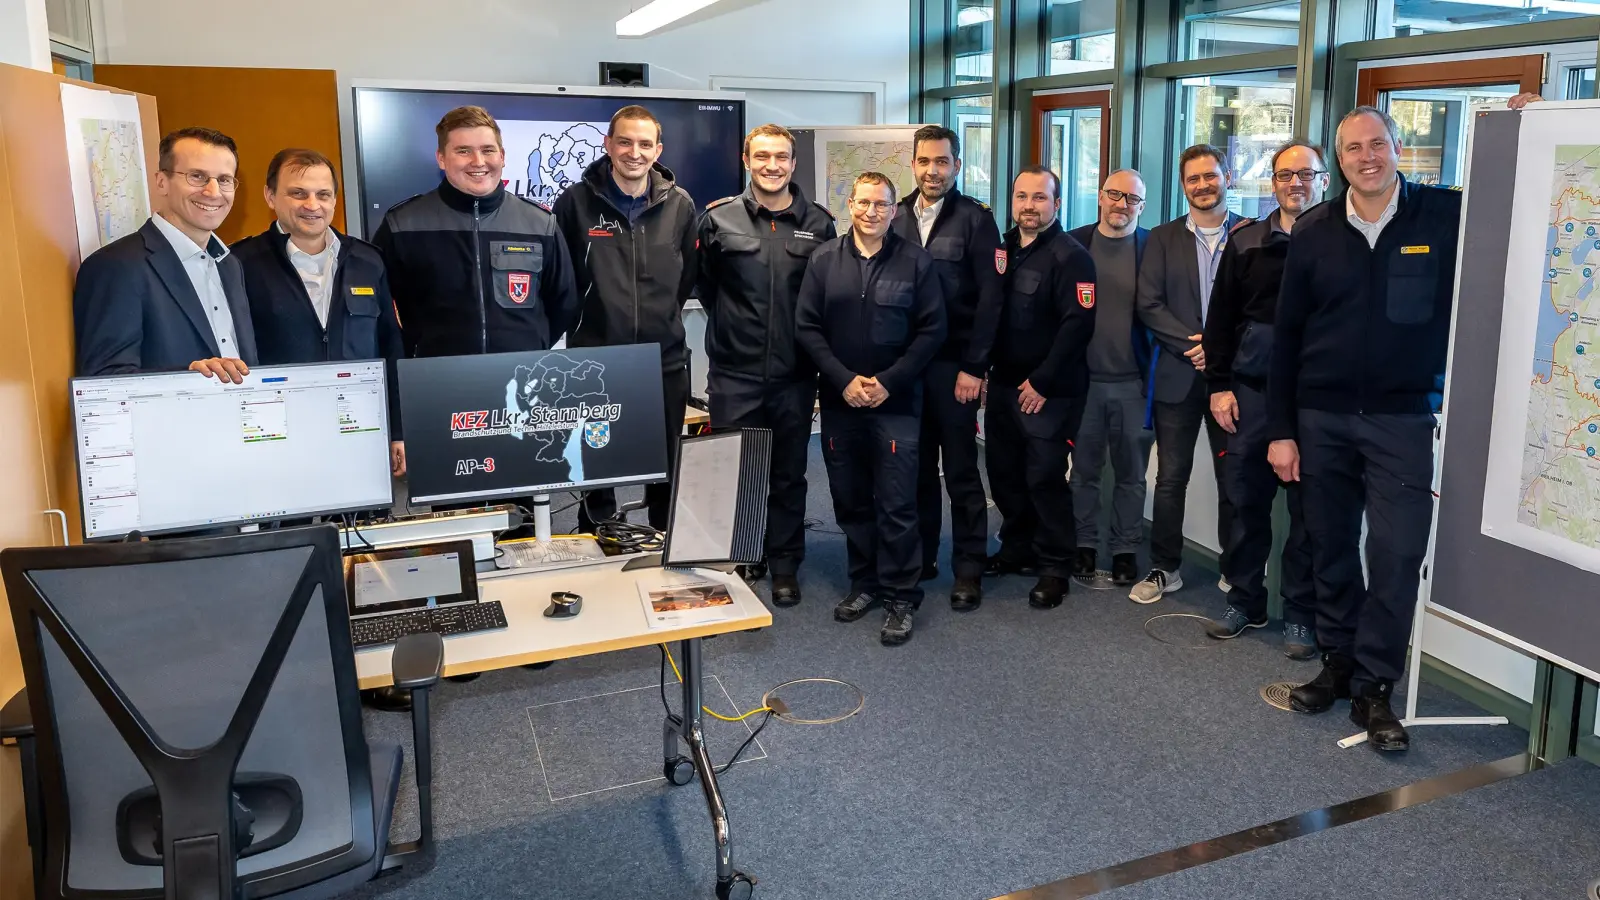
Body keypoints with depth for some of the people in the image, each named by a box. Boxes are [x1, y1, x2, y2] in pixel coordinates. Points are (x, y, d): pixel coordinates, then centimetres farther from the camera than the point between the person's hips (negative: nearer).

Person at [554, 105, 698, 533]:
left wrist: (664, 313, 9)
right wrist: (581, 314, 6)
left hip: (666, 361, 2)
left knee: (668, 473, 13)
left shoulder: (680, 205, 1)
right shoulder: (577, 201, -5)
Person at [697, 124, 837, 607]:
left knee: (789, 473, 11)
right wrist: (733, 325, 8)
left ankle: (784, 565, 25)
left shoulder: (819, 222, 2)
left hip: (795, 373, 1)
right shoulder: (719, 218, -1)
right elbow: (704, 284, 11)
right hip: (735, 373, -1)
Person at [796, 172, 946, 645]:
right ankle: (864, 582, 27)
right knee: (850, 499, 11)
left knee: (897, 503, -2)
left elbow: (931, 330, -3)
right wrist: (844, 379, -9)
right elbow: (806, 326, 1)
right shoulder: (824, 259, 4)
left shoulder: (916, 261, -1)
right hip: (839, 400, 3)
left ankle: (901, 596, 9)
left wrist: (889, 381, -11)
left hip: (896, 402, -2)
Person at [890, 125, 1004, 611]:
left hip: (954, 366, -4)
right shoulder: (897, 218, 9)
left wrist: (974, 367, -13)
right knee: (917, 467, 11)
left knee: (961, 471, 3)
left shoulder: (975, 219, -3)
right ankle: (920, 557, 23)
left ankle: (968, 570, 12)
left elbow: (989, 299, -8)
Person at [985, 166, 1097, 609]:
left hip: (1049, 391, -7)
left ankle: (1055, 567, 11)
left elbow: (1078, 324, -18)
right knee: (1003, 470, 13)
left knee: (1045, 476, -3)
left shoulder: (1071, 256, -11)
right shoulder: (1003, 248, 11)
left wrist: (1041, 382, -17)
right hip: (1004, 384, 7)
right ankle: (1017, 547, 32)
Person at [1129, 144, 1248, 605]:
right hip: (1177, 376, 1)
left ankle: (1235, 572, 20)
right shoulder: (1163, 238, 7)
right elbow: (1148, 304, -1)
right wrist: (1192, 342, -12)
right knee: (1170, 479, 6)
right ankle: (1164, 569, 18)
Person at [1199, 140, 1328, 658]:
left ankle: (1300, 615, 16)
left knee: (1307, 508, 4)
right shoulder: (1246, 244, 10)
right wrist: (1219, 385, 3)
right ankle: (1245, 601, 23)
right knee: (1245, 500, 8)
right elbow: (1221, 318, 9)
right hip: (1251, 391, 3)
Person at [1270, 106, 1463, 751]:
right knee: (1331, 547, 10)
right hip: (1321, 418, 2)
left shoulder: (1447, 216, -1)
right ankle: (1337, 662, 26)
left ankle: (1373, 687, 9)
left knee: (1397, 553, -4)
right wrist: (1280, 429, 3)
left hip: (1404, 418, -2)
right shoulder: (1314, 232, 4)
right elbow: (1287, 335, 5)